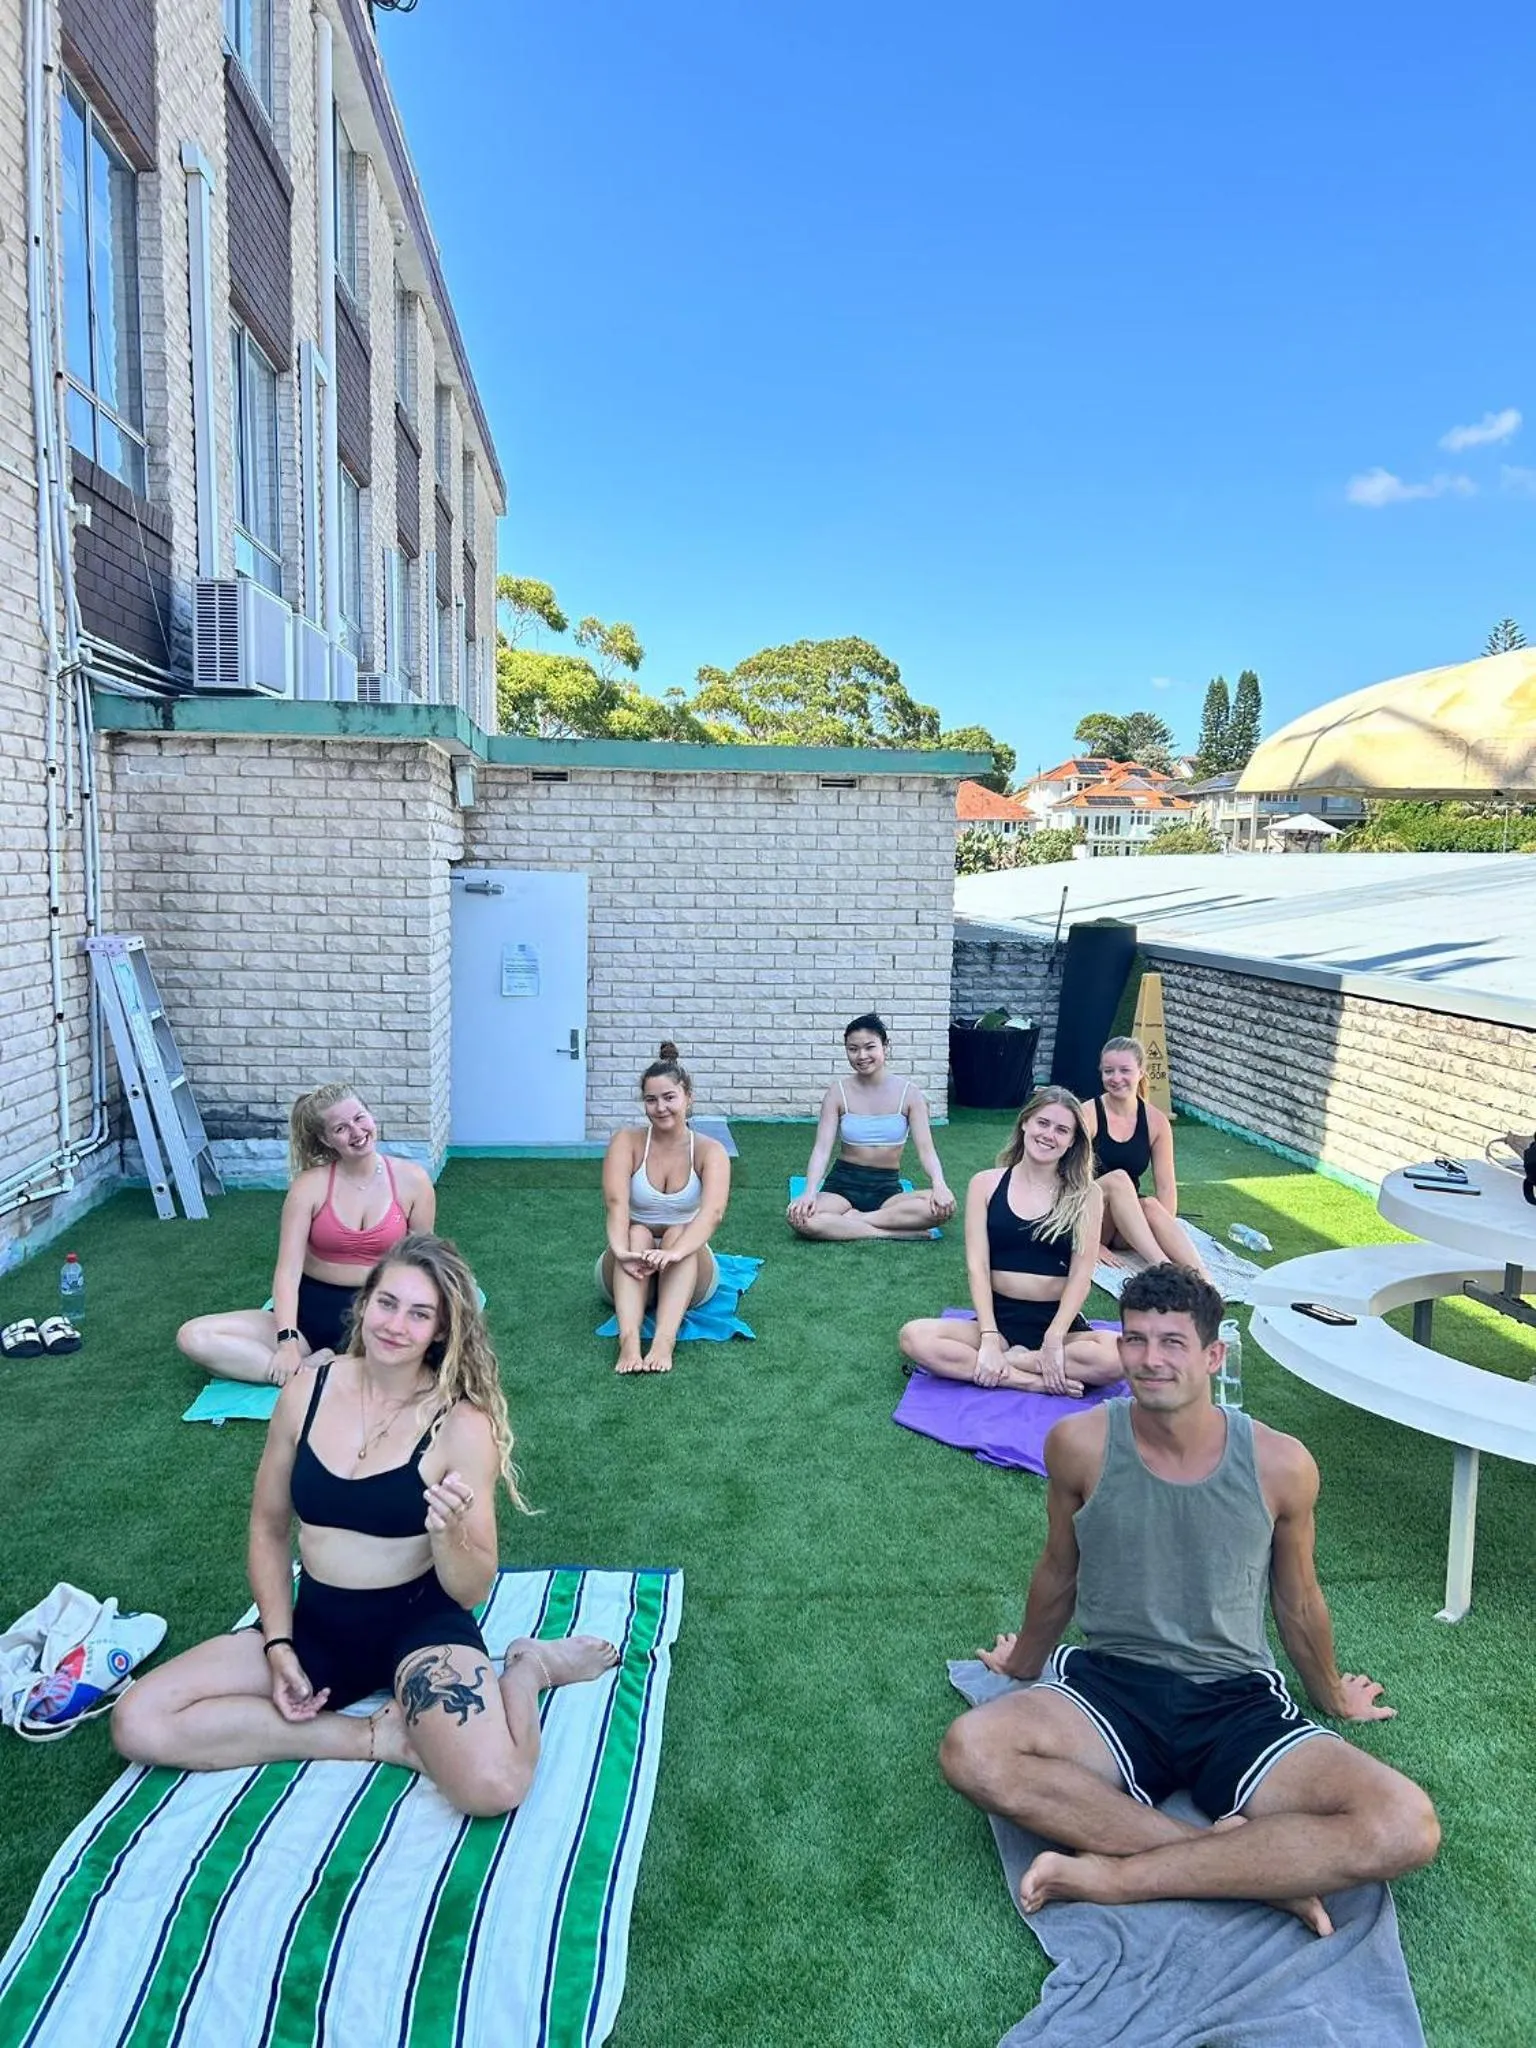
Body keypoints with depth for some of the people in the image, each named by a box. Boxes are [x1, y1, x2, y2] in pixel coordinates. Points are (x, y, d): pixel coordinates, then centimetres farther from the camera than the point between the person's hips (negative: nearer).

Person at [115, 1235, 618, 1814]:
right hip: (316, 1624, 5)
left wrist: (447, 1532, -32)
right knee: (137, 1723, -14)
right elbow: (268, 1527, 7)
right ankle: (379, 1735, -9)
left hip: (422, 1623, -5)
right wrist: (279, 1645, -4)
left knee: (491, 1786, -31)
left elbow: (470, 1591, -10)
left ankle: (528, 1667, 3)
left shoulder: (462, 1424, -15)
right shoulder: (306, 1391, -5)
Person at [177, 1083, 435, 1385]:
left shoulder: (412, 1180, -3)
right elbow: (288, 1270, -11)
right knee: (193, 1337, -18)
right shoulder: (310, 1185, -6)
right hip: (312, 1311, 1)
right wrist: (287, 1342, -24)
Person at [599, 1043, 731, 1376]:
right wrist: (621, 1251, -44)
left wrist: (674, 1253, -45)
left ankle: (664, 1341, -48)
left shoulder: (710, 1150, -9)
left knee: (679, 1233, -30)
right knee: (638, 1234, -30)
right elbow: (615, 1202, -24)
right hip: (630, 1274, 0)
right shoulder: (627, 1141, -7)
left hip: (687, 1275, 0)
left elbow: (713, 1212, -28)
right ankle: (628, 1339, -49)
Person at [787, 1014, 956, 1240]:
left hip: (888, 1188, 1)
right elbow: (822, 1148, -9)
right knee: (801, 1218, -34)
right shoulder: (838, 1093, -2)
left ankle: (853, 1219, -18)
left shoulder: (909, 1093, -2)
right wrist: (810, 1192, -27)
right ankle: (898, 1232, -24)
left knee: (943, 1206, -30)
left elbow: (926, 1148, -8)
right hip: (843, 1184, 0)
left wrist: (939, 1185, -29)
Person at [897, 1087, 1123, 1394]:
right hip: (999, 1318, 0)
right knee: (914, 1337, -26)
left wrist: (1054, 1339, -18)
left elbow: (1081, 1273, -5)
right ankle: (1035, 1382, -22)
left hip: (1061, 1322, 0)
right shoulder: (986, 1184, 3)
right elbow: (977, 1265, -3)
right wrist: (989, 1338, -15)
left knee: (1116, 1356, -33)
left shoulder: (1085, 1196, 3)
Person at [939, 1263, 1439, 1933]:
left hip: (1238, 1702, 1)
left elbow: (1298, 1605, 12)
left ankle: (1116, 1874, -20)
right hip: (1110, 1684, 0)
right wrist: (1026, 1661, 26)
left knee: (1405, 1828, -26)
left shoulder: (1279, 1465, -8)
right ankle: (1249, 1866, -22)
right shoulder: (1080, 1445, -9)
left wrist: (1331, 1697, 27)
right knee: (970, 1751, -30)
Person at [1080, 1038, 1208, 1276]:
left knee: (1151, 1206, -30)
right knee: (1117, 1178, -31)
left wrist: (1166, 1232, -17)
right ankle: (1162, 1267, -42)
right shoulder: (1088, 1115, -11)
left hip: (1128, 1228, 3)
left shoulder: (1156, 1121, 0)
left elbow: (1166, 1187, -2)